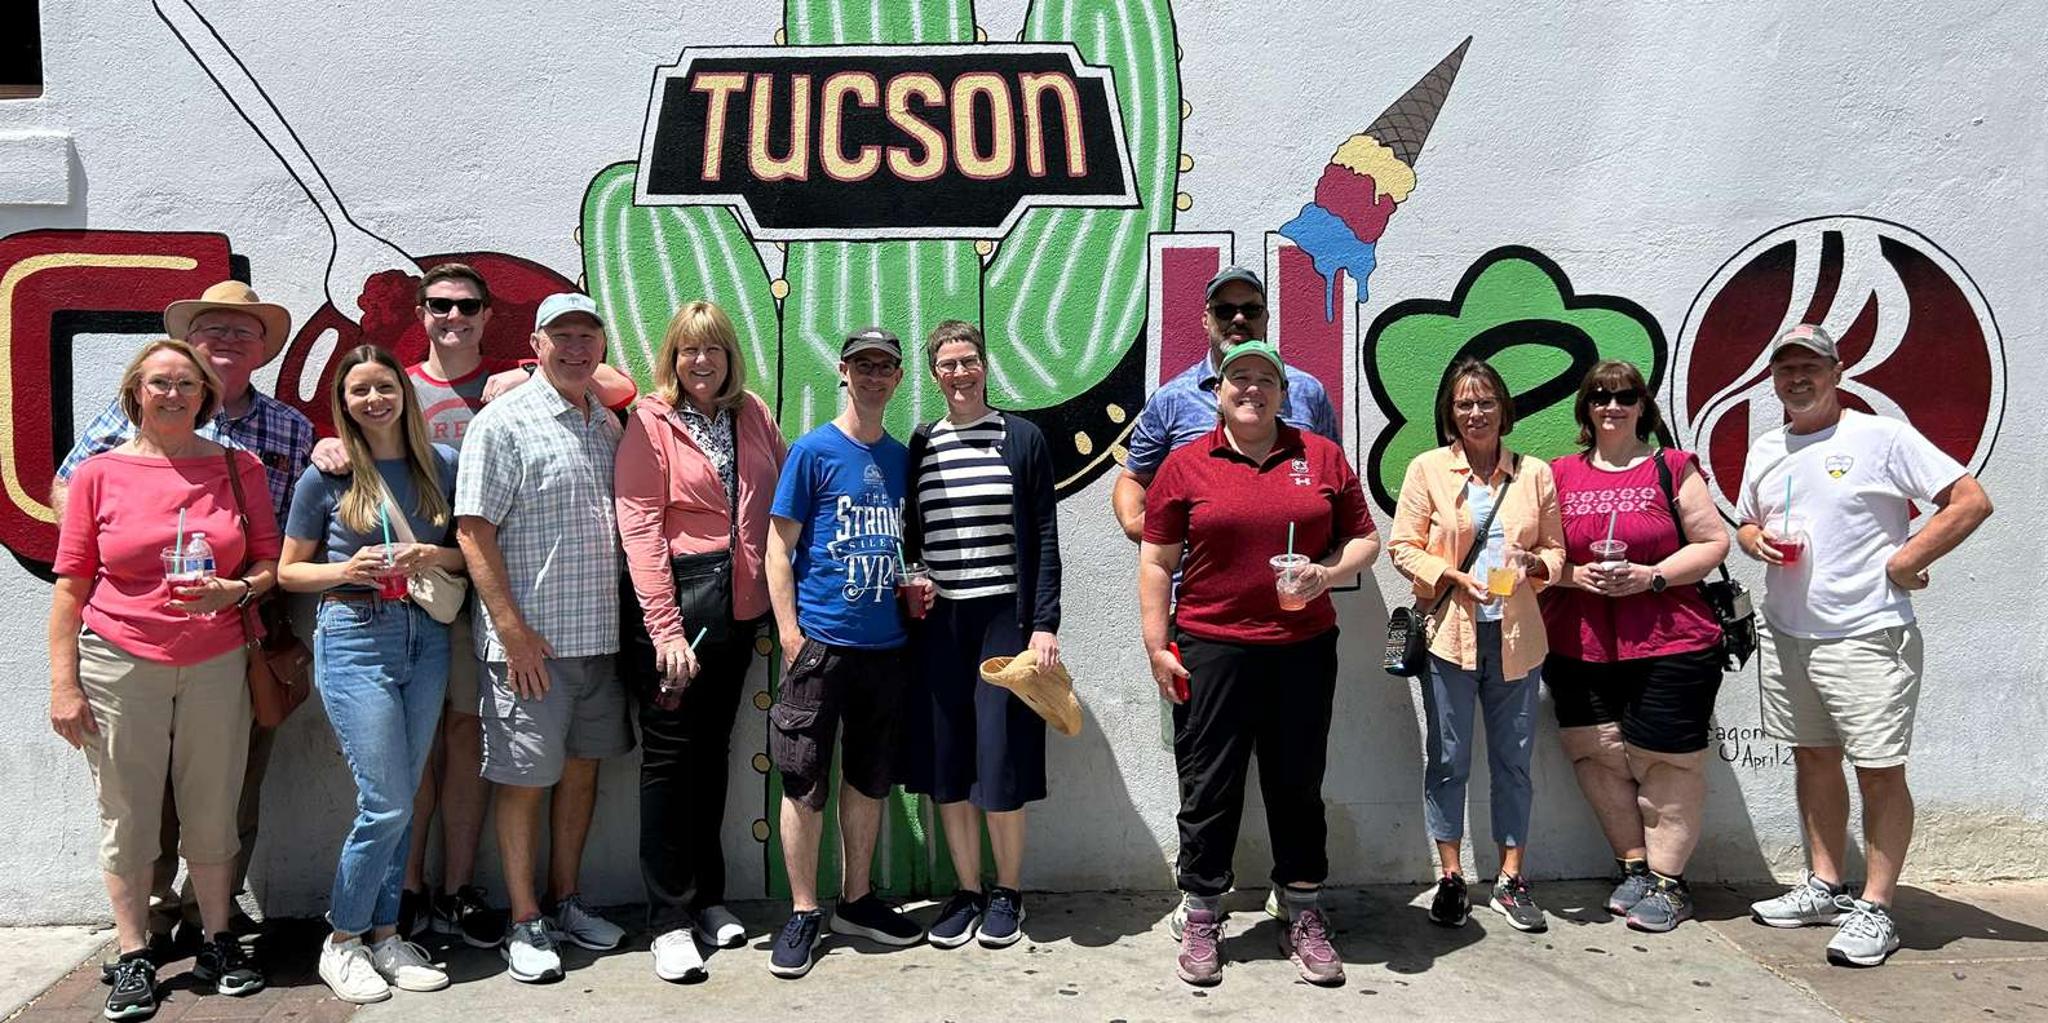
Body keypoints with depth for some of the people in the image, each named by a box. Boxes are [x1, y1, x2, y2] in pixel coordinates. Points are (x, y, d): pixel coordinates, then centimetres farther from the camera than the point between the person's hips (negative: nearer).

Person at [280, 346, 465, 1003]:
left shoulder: (442, 466, 6)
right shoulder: (327, 476, -2)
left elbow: (471, 551, 12)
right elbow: (288, 571, 4)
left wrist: (437, 557, -9)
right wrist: (348, 569, -14)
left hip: (426, 639, 4)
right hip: (355, 639, -3)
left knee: (400, 800, 9)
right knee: (387, 804, -6)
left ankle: (384, 934, 23)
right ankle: (341, 942, 13)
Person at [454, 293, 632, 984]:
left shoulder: (609, 426, 12)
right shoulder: (504, 422, -7)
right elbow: (473, 531, -12)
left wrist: (627, 619, 11)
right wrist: (513, 630, -17)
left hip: (600, 634, 6)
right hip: (530, 639, -6)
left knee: (583, 765, 14)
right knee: (525, 777, 3)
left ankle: (565, 901, 29)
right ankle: (523, 925, 16)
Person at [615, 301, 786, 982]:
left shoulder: (754, 415, 7)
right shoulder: (650, 421, -6)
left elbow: (781, 504, 11)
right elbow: (639, 527, -11)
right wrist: (665, 628, -17)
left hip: (739, 608, 5)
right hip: (675, 602, -5)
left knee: (714, 748, 14)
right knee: (670, 755, 1)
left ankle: (707, 898, 27)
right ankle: (670, 920, 10)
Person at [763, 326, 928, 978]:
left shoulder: (900, 457, 11)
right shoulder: (813, 451, -4)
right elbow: (779, 549, -6)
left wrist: (912, 587, 1)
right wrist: (791, 637, -13)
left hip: (885, 644, 5)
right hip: (821, 643, -5)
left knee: (868, 779, 14)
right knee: (804, 782, 1)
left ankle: (856, 901, 27)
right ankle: (803, 913, 14)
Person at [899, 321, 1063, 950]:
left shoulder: (1022, 438, 1)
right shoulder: (921, 445, 10)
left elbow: (1043, 538, -1)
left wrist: (1044, 623, -7)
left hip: (1004, 615, -3)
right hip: (938, 621, 3)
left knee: (1001, 761, -2)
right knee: (945, 762, 5)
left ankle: (1008, 892, 17)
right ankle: (968, 891, 21)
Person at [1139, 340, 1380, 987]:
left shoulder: (1322, 457, 7)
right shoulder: (1185, 465, 2)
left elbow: (1365, 538, 11)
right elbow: (1157, 563, 2)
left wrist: (1328, 571, -9)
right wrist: (1157, 648, -3)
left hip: (1304, 648, 2)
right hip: (1210, 649, -1)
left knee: (1298, 785, 10)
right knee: (1208, 788, 5)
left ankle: (1302, 916, 25)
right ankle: (1201, 918, 20)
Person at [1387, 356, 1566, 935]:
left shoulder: (1535, 474, 8)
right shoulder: (1428, 469, 1)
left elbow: (1557, 550, 12)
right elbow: (1403, 546, -1)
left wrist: (1535, 563, -10)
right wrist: (1453, 576, -15)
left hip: (1516, 637, 2)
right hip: (1449, 632, -2)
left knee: (1513, 761, 8)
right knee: (1448, 760, 4)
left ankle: (1510, 881, 20)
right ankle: (1450, 880, 16)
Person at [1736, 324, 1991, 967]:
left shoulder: (1881, 437, -7)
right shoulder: (1764, 450, 12)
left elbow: (1972, 501, -10)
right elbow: (1745, 524, 24)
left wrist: (1901, 563, -13)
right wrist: (1757, 541, 0)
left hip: (1867, 637, -6)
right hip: (1785, 635, 7)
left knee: (1879, 770, -3)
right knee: (1813, 760, 14)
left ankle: (1875, 910, 5)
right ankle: (1826, 888, 25)